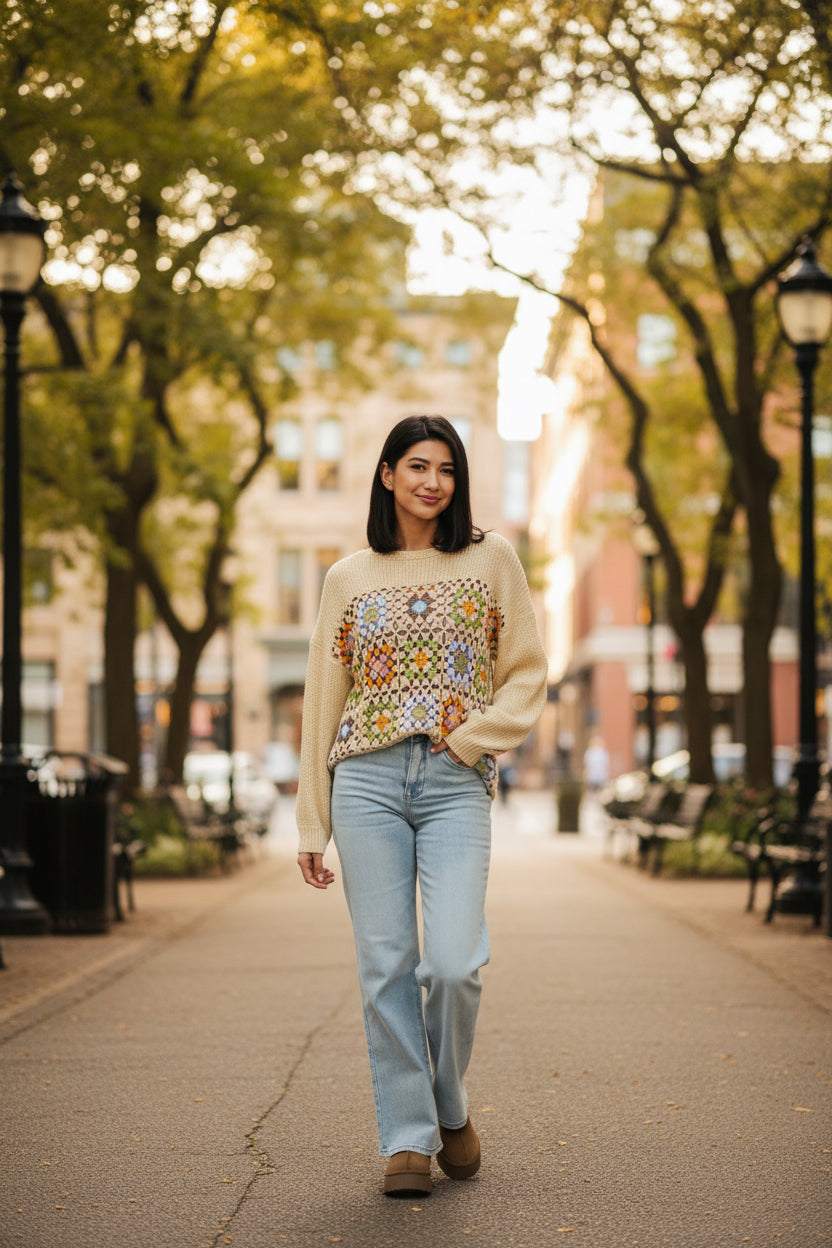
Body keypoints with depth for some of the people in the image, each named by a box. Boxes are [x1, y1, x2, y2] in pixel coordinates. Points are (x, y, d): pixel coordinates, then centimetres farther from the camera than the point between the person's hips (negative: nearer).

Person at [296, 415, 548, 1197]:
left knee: (454, 964, -12)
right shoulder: (349, 579, 10)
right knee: (386, 966, 0)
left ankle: (450, 1106, 16)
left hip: (456, 783, -1)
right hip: (367, 780, 1)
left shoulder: (491, 561, 8)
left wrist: (471, 739, -8)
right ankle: (407, 1138, 11)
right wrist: (311, 824, 8)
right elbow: (324, 701, 11)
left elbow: (526, 675, 8)